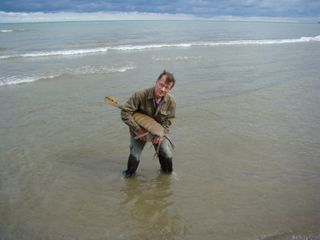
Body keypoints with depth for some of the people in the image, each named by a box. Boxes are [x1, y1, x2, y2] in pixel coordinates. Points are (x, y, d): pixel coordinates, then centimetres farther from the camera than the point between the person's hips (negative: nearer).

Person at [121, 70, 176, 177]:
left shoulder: (171, 101, -19)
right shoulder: (140, 95, -29)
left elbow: (168, 121, -8)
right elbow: (125, 113, -27)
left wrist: (159, 135, -23)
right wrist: (138, 130, -27)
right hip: (139, 130, -2)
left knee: (167, 156, -3)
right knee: (134, 157, -6)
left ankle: (167, 173, 30)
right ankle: (128, 175, 25)